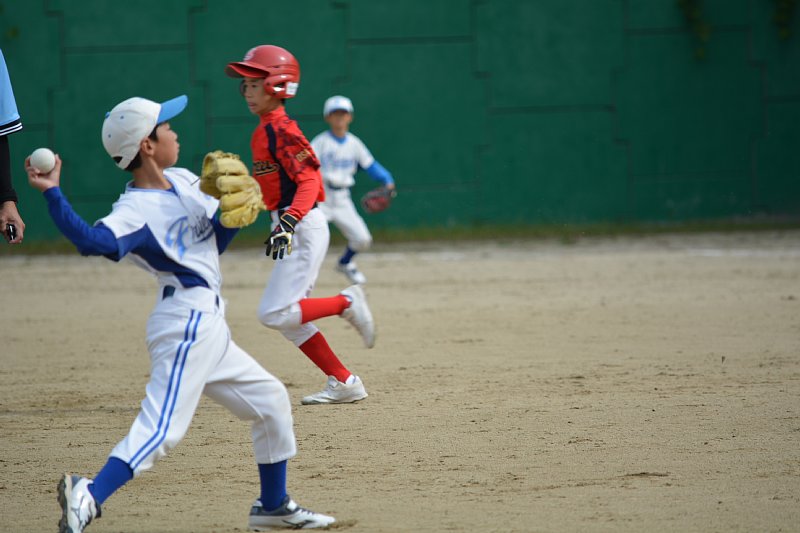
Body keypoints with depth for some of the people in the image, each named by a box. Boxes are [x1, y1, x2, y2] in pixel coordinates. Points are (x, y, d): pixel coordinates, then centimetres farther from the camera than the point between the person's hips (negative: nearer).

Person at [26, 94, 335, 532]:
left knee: (271, 401, 21)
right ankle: (87, 497, -35)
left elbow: (214, 242, 19)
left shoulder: (183, 180, 11)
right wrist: (52, 193, -42)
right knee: (163, 426, -24)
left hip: (208, 326, 10)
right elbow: (93, 240, -35)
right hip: (186, 319, -10)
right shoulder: (134, 212, -15)